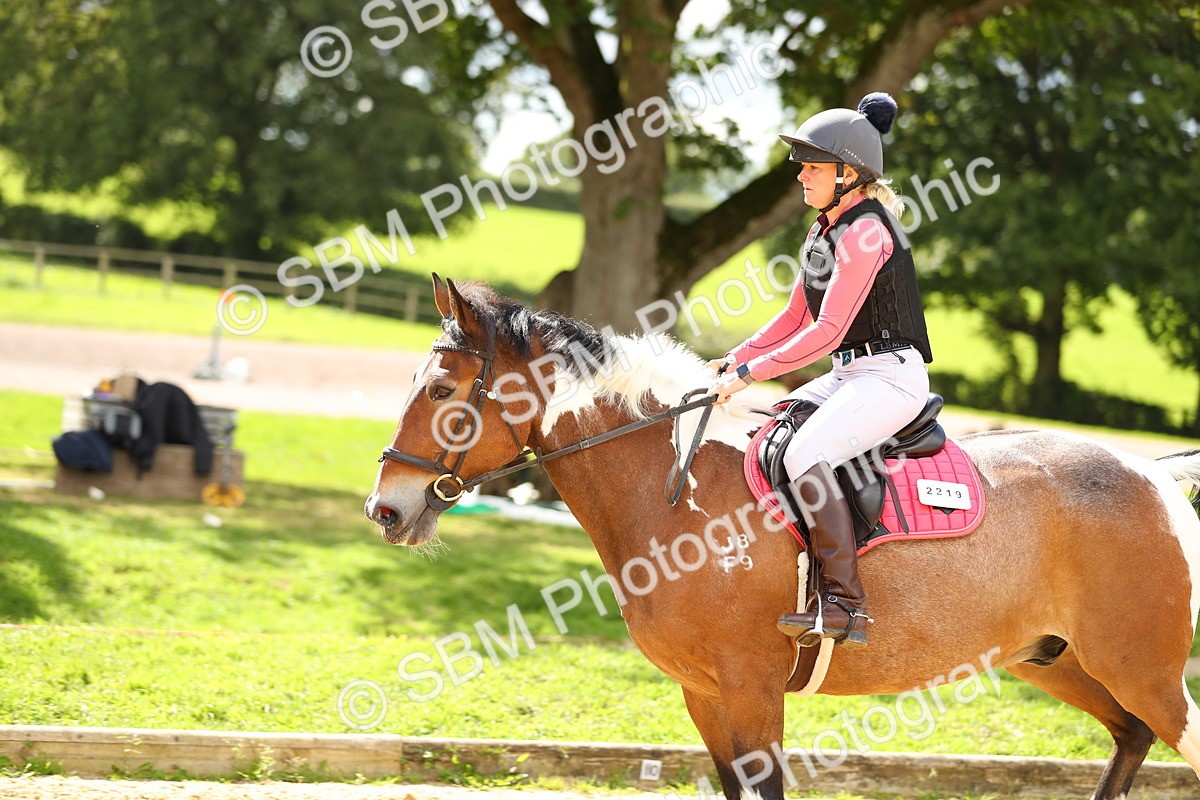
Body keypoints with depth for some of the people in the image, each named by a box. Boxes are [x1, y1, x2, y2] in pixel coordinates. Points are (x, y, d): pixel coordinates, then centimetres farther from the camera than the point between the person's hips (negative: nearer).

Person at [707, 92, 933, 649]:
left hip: (891, 375, -10)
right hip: (848, 375, 10)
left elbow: (827, 332, -21)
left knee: (804, 454, -30)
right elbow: (795, 318, 20)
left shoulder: (865, 232, -16)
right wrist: (733, 361, 7)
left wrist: (748, 375, -19)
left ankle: (843, 603, -32)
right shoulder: (823, 231, 14)